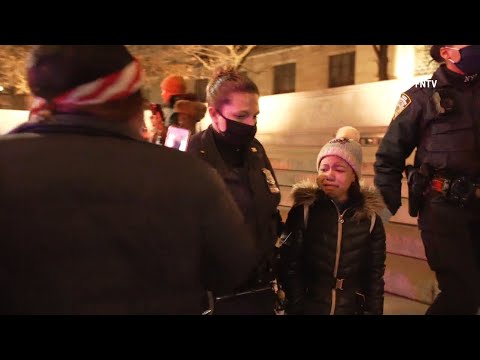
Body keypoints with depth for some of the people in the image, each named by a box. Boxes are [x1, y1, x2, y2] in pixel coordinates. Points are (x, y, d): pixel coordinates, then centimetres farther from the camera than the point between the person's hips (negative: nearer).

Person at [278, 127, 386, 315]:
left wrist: (373, 311, -3)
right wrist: (295, 308, -12)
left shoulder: (370, 218, -4)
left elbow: (375, 274, 1)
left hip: (352, 308, 2)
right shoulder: (303, 211, -9)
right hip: (308, 306, -1)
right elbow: (289, 266, -10)